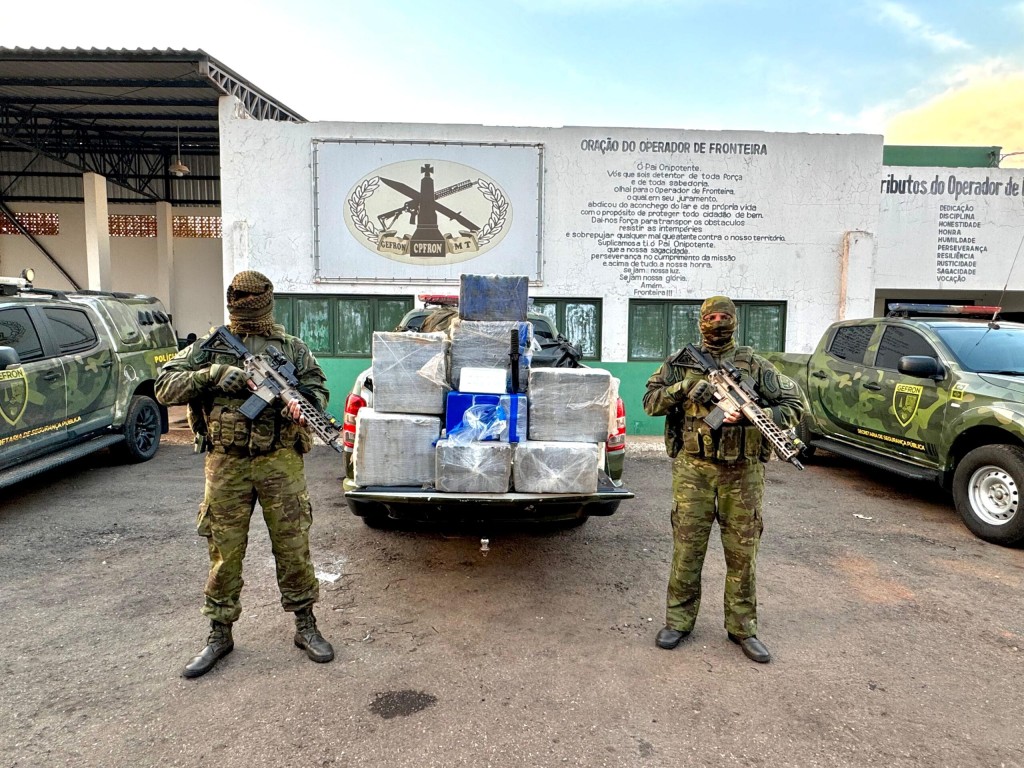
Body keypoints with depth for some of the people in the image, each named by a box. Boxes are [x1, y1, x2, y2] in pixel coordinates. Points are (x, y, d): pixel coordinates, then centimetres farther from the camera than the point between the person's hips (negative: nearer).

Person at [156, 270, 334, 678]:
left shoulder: (292, 347, 9)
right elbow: (164, 387, 1)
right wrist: (211, 376, -15)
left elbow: (318, 388, 7)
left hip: (280, 461, 0)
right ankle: (220, 634, 25)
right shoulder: (209, 347, 8)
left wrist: (302, 406, -17)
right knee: (225, 552, 8)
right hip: (227, 464, 0)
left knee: (292, 546, 5)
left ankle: (305, 625, 21)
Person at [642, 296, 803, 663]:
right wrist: (683, 389, -13)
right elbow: (650, 402, 5)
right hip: (693, 468, 0)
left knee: (742, 551, 7)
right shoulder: (681, 363, 8)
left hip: (742, 471, 1)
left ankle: (742, 627, 22)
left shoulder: (755, 365, 7)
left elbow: (793, 406, 4)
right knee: (687, 547, 4)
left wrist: (751, 415, -13)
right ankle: (678, 621, 19)